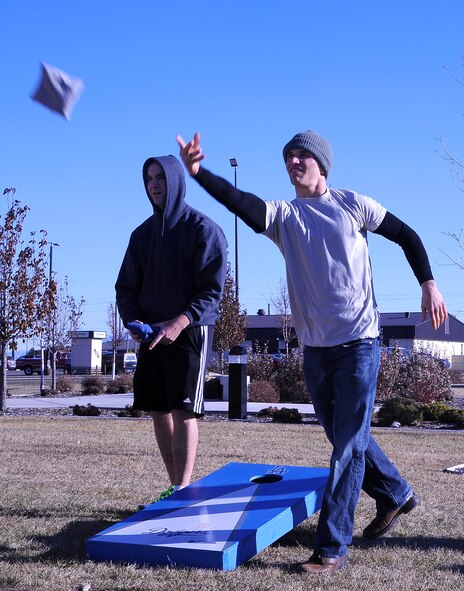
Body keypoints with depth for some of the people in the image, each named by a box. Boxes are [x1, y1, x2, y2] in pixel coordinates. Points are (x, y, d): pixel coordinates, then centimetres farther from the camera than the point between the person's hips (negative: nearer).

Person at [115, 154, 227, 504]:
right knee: (158, 411, 6)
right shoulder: (143, 233, 14)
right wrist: (133, 320, -6)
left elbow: (212, 290, -11)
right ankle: (177, 486, 15)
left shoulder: (203, 229, -5)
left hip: (190, 332, -6)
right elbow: (126, 287, 14)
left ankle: (182, 491, -7)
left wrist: (179, 323, -23)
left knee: (183, 410, -10)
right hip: (151, 336, 6)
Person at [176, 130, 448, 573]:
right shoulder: (283, 216, 5)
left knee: (348, 444, -7)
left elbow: (406, 236, 10)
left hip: (359, 343, -4)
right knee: (345, 439, 17)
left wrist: (429, 284, 1)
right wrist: (197, 173, -30)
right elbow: (241, 203, -14)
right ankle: (396, 495, 40)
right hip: (314, 349, 4)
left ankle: (332, 546, -3)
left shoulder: (352, 204, 1)